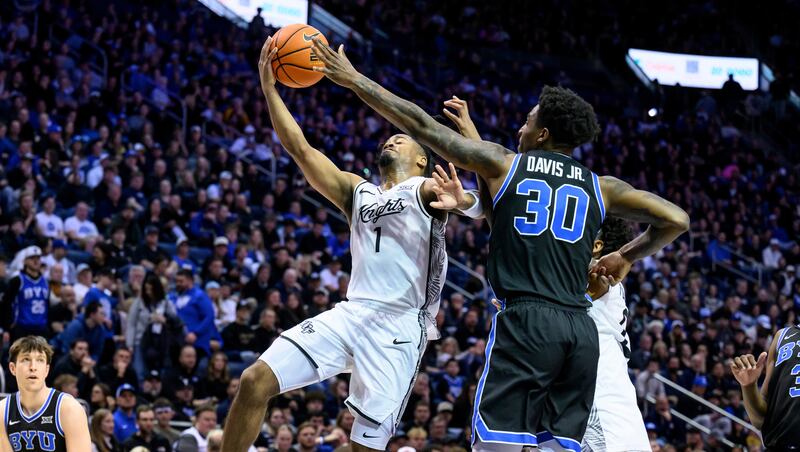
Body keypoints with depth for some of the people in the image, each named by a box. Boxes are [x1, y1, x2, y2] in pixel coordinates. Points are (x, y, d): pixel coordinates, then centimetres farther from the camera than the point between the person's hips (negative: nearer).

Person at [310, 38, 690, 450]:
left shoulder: (504, 164, 8)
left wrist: (353, 80, 19)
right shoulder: (600, 187, 15)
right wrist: (626, 257, 28)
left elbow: (422, 126, 11)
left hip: (525, 321, -4)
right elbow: (677, 219, 13)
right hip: (581, 329, 4)